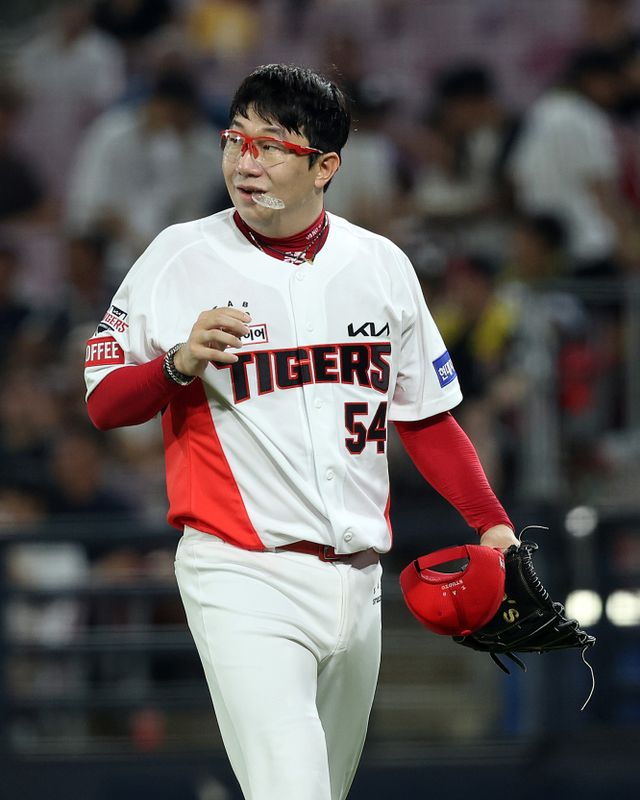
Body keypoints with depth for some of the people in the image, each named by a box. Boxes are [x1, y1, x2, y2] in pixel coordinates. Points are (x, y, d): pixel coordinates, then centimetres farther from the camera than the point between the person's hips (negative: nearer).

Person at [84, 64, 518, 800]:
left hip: (355, 583, 4)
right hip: (242, 580, -4)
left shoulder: (381, 265, 9)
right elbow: (103, 403, 0)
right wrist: (180, 363, -20)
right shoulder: (181, 257, -1)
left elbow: (426, 416, 16)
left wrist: (492, 524, 5)